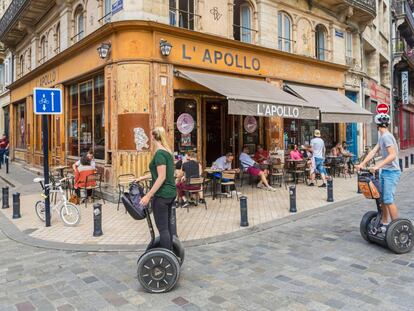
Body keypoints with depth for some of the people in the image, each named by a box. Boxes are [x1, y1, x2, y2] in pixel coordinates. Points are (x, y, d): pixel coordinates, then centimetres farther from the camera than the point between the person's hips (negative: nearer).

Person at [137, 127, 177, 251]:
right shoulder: (167, 152, 11)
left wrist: (148, 196, -20)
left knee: (162, 227, -2)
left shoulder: (159, 153, -17)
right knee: (167, 224, 18)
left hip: (162, 195, -9)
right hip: (171, 193, 9)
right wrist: (143, 177, 33)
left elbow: (161, 177, -22)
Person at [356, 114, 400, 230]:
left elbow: (392, 155, -25)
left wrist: (378, 166, -30)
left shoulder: (386, 136, -17)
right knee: (382, 199, 13)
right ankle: (384, 224, 23)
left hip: (391, 172, -9)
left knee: (388, 200, -9)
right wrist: (362, 164, 2)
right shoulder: (382, 137, 13)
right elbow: (373, 151, 10)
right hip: (384, 172, 9)